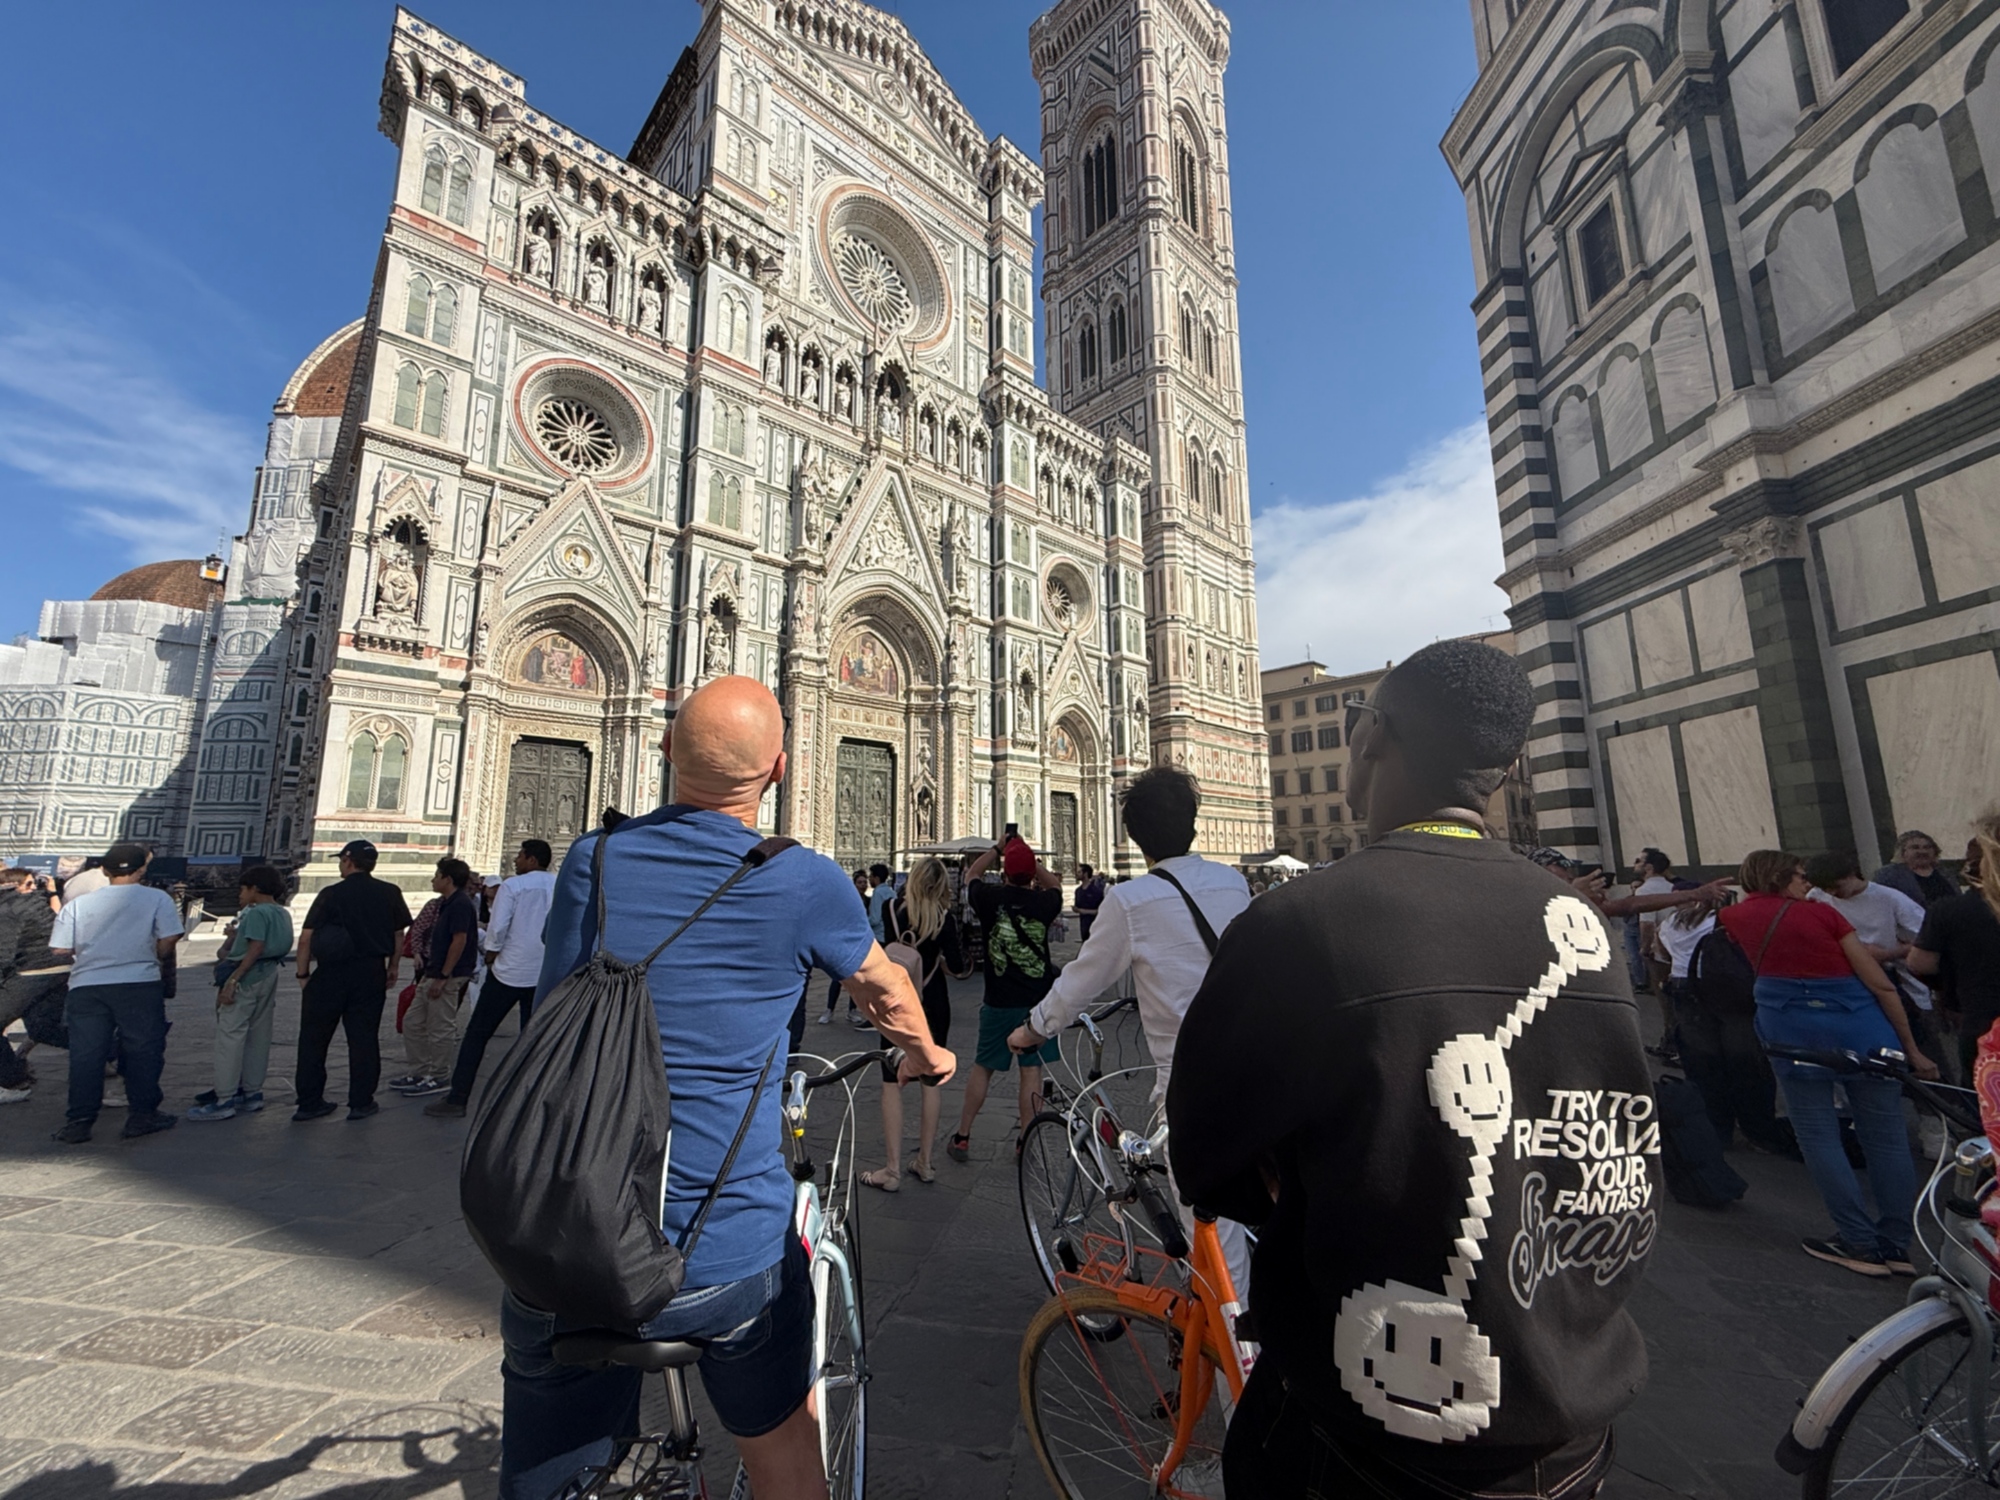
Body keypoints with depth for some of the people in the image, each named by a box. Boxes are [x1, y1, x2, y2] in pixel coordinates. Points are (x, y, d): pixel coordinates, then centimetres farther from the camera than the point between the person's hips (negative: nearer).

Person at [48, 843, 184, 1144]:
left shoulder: (78, 904, 7)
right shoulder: (156, 898, -1)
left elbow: (60, 950, 5)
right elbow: (168, 941, -7)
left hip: (85, 986, 3)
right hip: (139, 984, -3)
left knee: (85, 1054, 9)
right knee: (143, 1050, 5)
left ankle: (79, 1121, 12)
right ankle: (143, 1115, 9)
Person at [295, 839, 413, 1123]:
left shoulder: (331, 894, -7)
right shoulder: (390, 894, 1)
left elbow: (306, 937, -10)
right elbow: (398, 934, 7)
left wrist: (303, 973, 0)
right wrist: (392, 966, 17)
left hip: (330, 974, -2)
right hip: (371, 973, 2)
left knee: (314, 1038, 13)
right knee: (363, 1038, 8)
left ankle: (309, 1102, 18)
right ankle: (361, 1102, 11)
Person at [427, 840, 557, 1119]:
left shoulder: (513, 886, -10)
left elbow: (497, 928, -13)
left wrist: (491, 955, 4)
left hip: (510, 971, -3)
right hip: (546, 975, 4)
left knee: (477, 1034, 10)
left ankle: (457, 1099, 14)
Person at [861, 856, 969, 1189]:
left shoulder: (892, 908, -6)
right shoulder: (946, 917, -9)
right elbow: (957, 967, -14)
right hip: (933, 1005, 1)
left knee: (892, 1083, 4)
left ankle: (893, 1169, 4)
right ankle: (924, 1162, 21)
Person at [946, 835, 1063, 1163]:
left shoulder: (992, 899, -9)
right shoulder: (1044, 902, -6)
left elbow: (971, 874, 13)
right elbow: (1055, 884, 19)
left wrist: (997, 849, 19)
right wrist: (1029, 857, 15)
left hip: (1000, 1001, 0)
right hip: (1039, 998, 1)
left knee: (983, 1068, 13)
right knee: (1032, 1071, 9)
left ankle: (962, 1137, 22)